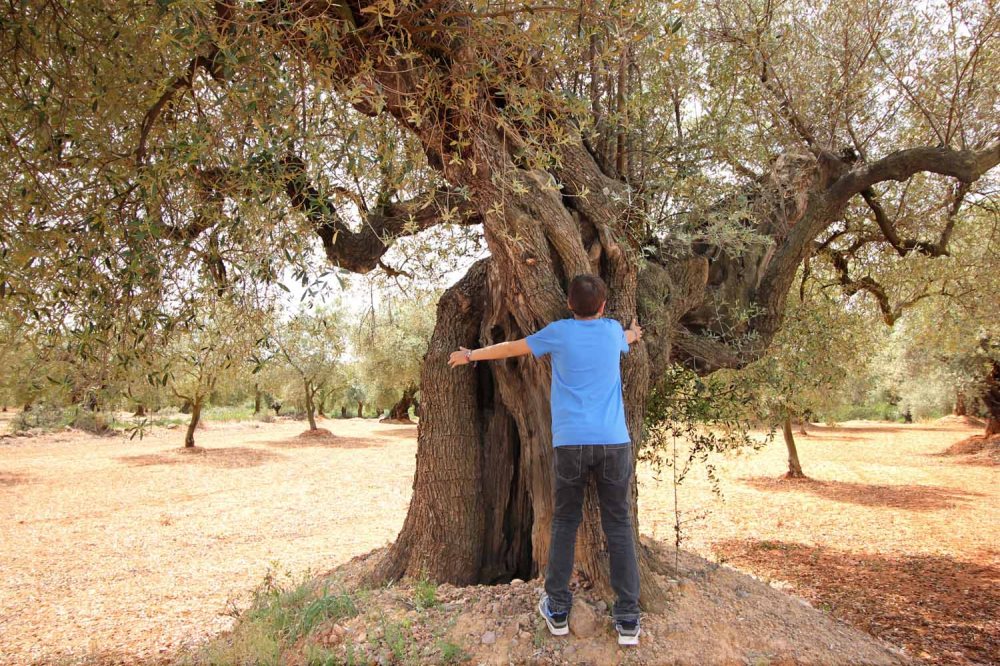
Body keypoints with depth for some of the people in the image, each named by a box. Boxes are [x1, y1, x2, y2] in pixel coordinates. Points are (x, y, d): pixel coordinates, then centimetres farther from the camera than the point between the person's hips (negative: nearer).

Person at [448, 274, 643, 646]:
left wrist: (469, 356, 32)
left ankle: (557, 611, 17)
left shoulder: (559, 332, 5)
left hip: (570, 443, -1)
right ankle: (628, 620, 8)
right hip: (614, 442, 1)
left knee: (565, 524, 12)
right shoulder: (614, 331, 12)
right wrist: (634, 334, 63)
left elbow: (510, 348, 17)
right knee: (619, 527, 7)